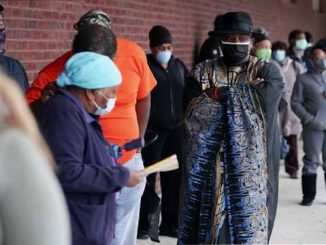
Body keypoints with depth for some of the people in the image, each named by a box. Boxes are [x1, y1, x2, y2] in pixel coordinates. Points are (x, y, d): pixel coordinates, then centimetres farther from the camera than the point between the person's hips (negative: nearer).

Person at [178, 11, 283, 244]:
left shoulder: (267, 71, 6)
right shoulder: (204, 72, 9)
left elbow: (264, 103, -14)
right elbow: (195, 112, -6)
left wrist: (220, 93, -8)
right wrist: (244, 93, -9)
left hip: (249, 165, -1)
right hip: (208, 163, 1)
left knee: (247, 218, -1)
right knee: (206, 217, 3)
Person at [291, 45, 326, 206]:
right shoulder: (303, 79, 3)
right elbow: (295, 102, -2)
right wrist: (309, 119, -12)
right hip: (313, 127, -4)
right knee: (311, 161, -1)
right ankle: (308, 195, 7)